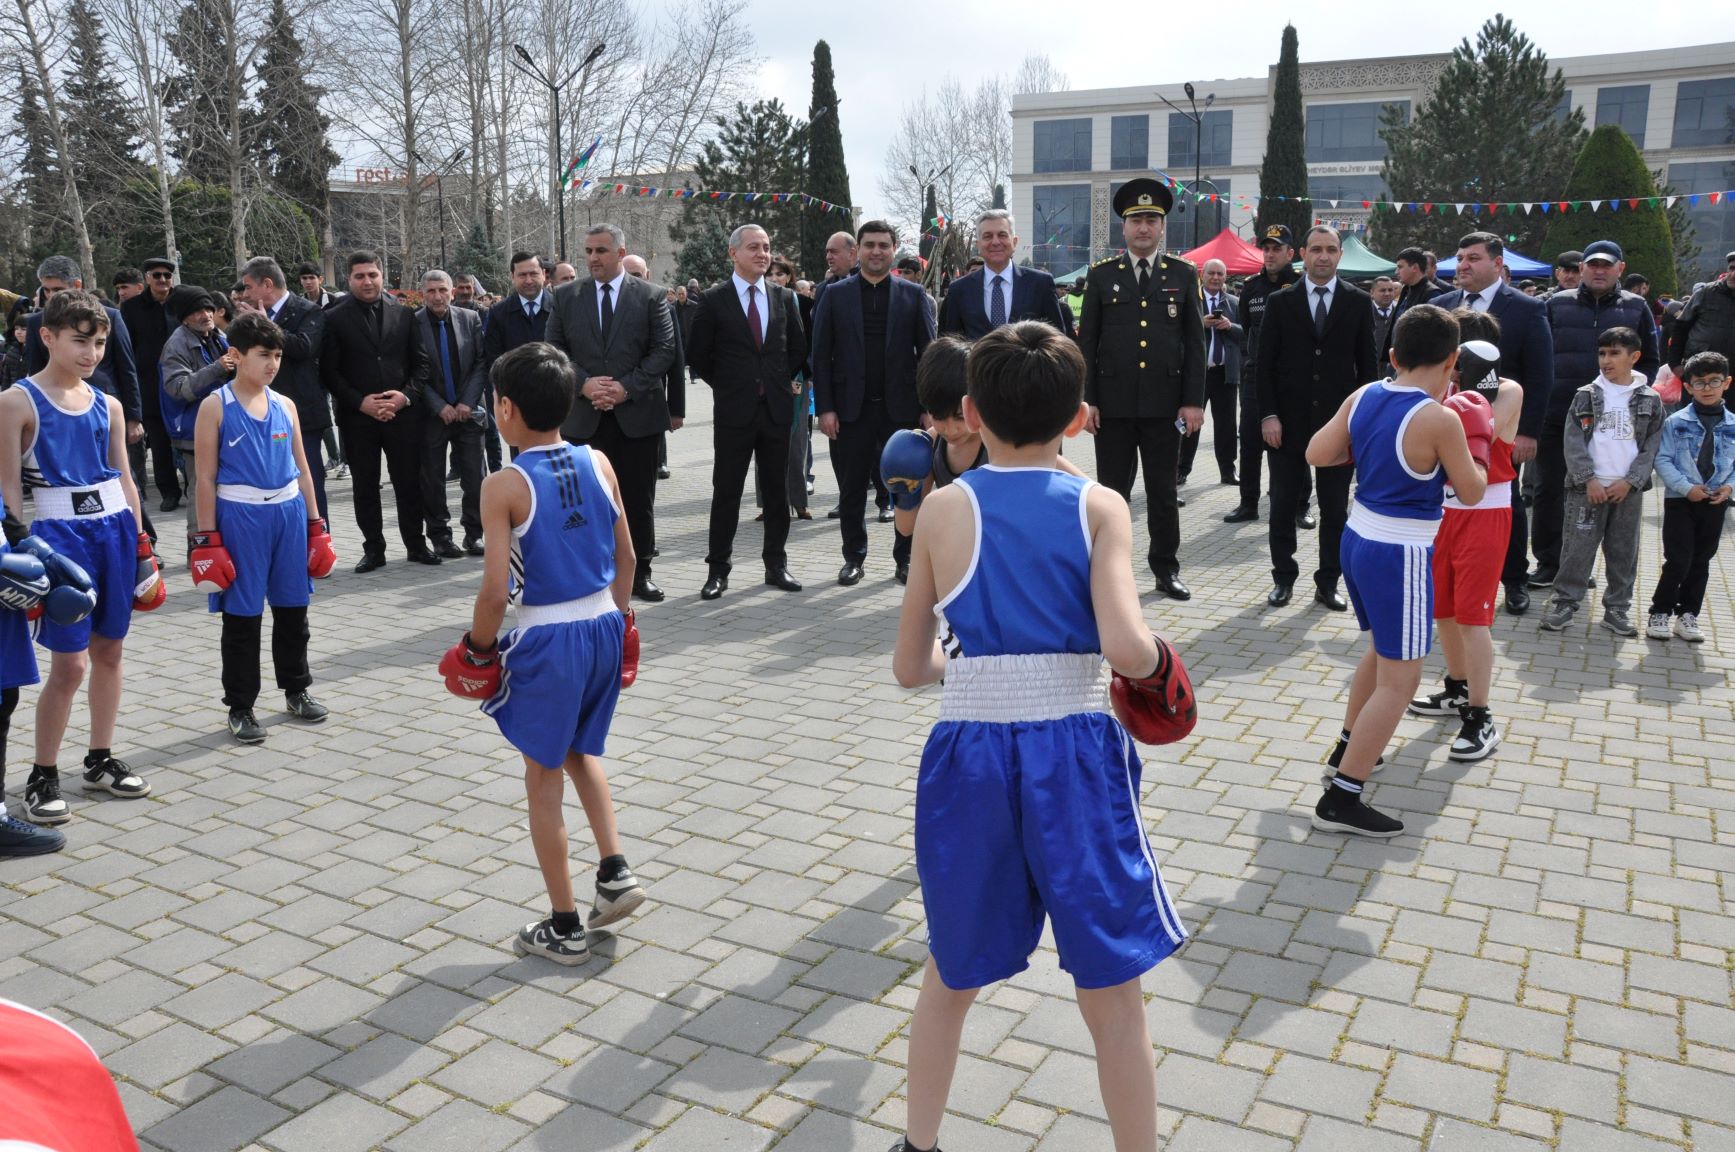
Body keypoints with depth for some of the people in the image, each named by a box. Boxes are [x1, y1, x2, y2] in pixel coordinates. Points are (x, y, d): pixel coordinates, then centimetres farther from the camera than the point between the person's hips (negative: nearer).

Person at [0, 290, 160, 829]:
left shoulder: (107, 405, 9)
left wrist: (142, 546, 12)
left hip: (116, 530, 5)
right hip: (59, 535, -5)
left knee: (109, 650, 11)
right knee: (69, 663, -4)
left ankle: (100, 761, 25)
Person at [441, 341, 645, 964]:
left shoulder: (504, 486, -15)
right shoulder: (598, 464, -1)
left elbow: (496, 589, -17)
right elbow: (626, 555, 6)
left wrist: (476, 649, -1)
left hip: (546, 640, -5)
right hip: (604, 627, 6)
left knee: (543, 779, 10)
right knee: (582, 751, 28)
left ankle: (564, 928, 19)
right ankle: (615, 871, 18)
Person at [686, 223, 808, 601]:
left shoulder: (784, 297, 8)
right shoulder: (714, 300, -2)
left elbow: (798, 347, 17)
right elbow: (697, 355, 3)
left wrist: (783, 382, 12)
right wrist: (726, 385, 6)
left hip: (777, 409, 3)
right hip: (733, 412, -3)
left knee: (776, 490, 9)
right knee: (726, 492, 1)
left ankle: (776, 565, 18)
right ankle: (717, 570, 9)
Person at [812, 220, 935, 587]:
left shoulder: (913, 295, 5)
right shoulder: (835, 295, 4)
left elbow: (928, 353, 3)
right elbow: (820, 356, 2)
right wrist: (824, 408, -5)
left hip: (901, 407, 0)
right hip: (852, 408, 0)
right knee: (852, 489, 7)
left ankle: (905, 557, 18)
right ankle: (853, 557, 20)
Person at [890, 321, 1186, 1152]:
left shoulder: (944, 509, 0)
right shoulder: (1099, 506, -3)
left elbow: (910, 667, 4)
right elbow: (1127, 650, -17)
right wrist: (1157, 655, 5)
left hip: (969, 758, 2)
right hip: (1075, 758, -2)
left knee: (951, 978, 23)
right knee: (1111, 995, 13)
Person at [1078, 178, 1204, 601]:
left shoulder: (1183, 275, 6)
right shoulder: (1101, 274, 5)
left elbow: (1195, 342, 5)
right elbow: (1087, 342, 3)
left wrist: (1194, 401, -2)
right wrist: (1085, 400, -4)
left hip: (1164, 403, 0)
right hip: (1113, 403, 0)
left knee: (1163, 492, 8)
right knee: (1112, 491, 6)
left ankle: (1166, 569, 19)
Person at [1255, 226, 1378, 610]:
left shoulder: (1358, 302, 4)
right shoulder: (1280, 302, 3)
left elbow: (1367, 364, 5)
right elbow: (1265, 364, 1)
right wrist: (1268, 415, -7)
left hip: (1339, 421, 0)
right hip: (1288, 421, 0)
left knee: (1335, 508, 5)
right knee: (1283, 504, 7)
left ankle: (1328, 582, 15)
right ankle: (1283, 578, 18)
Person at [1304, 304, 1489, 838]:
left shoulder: (1363, 397, -1)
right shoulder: (1440, 419, -19)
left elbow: (1317, 454, 5)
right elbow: (1471, 492, -7)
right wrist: (1475, 450, 11)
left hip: (1359, 539, 8)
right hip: (1400, 555, -8)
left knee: (1383, 651, 28)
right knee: (1399, 680, 1)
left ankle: (1347, 749, 42)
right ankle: (1340, 800, 2)